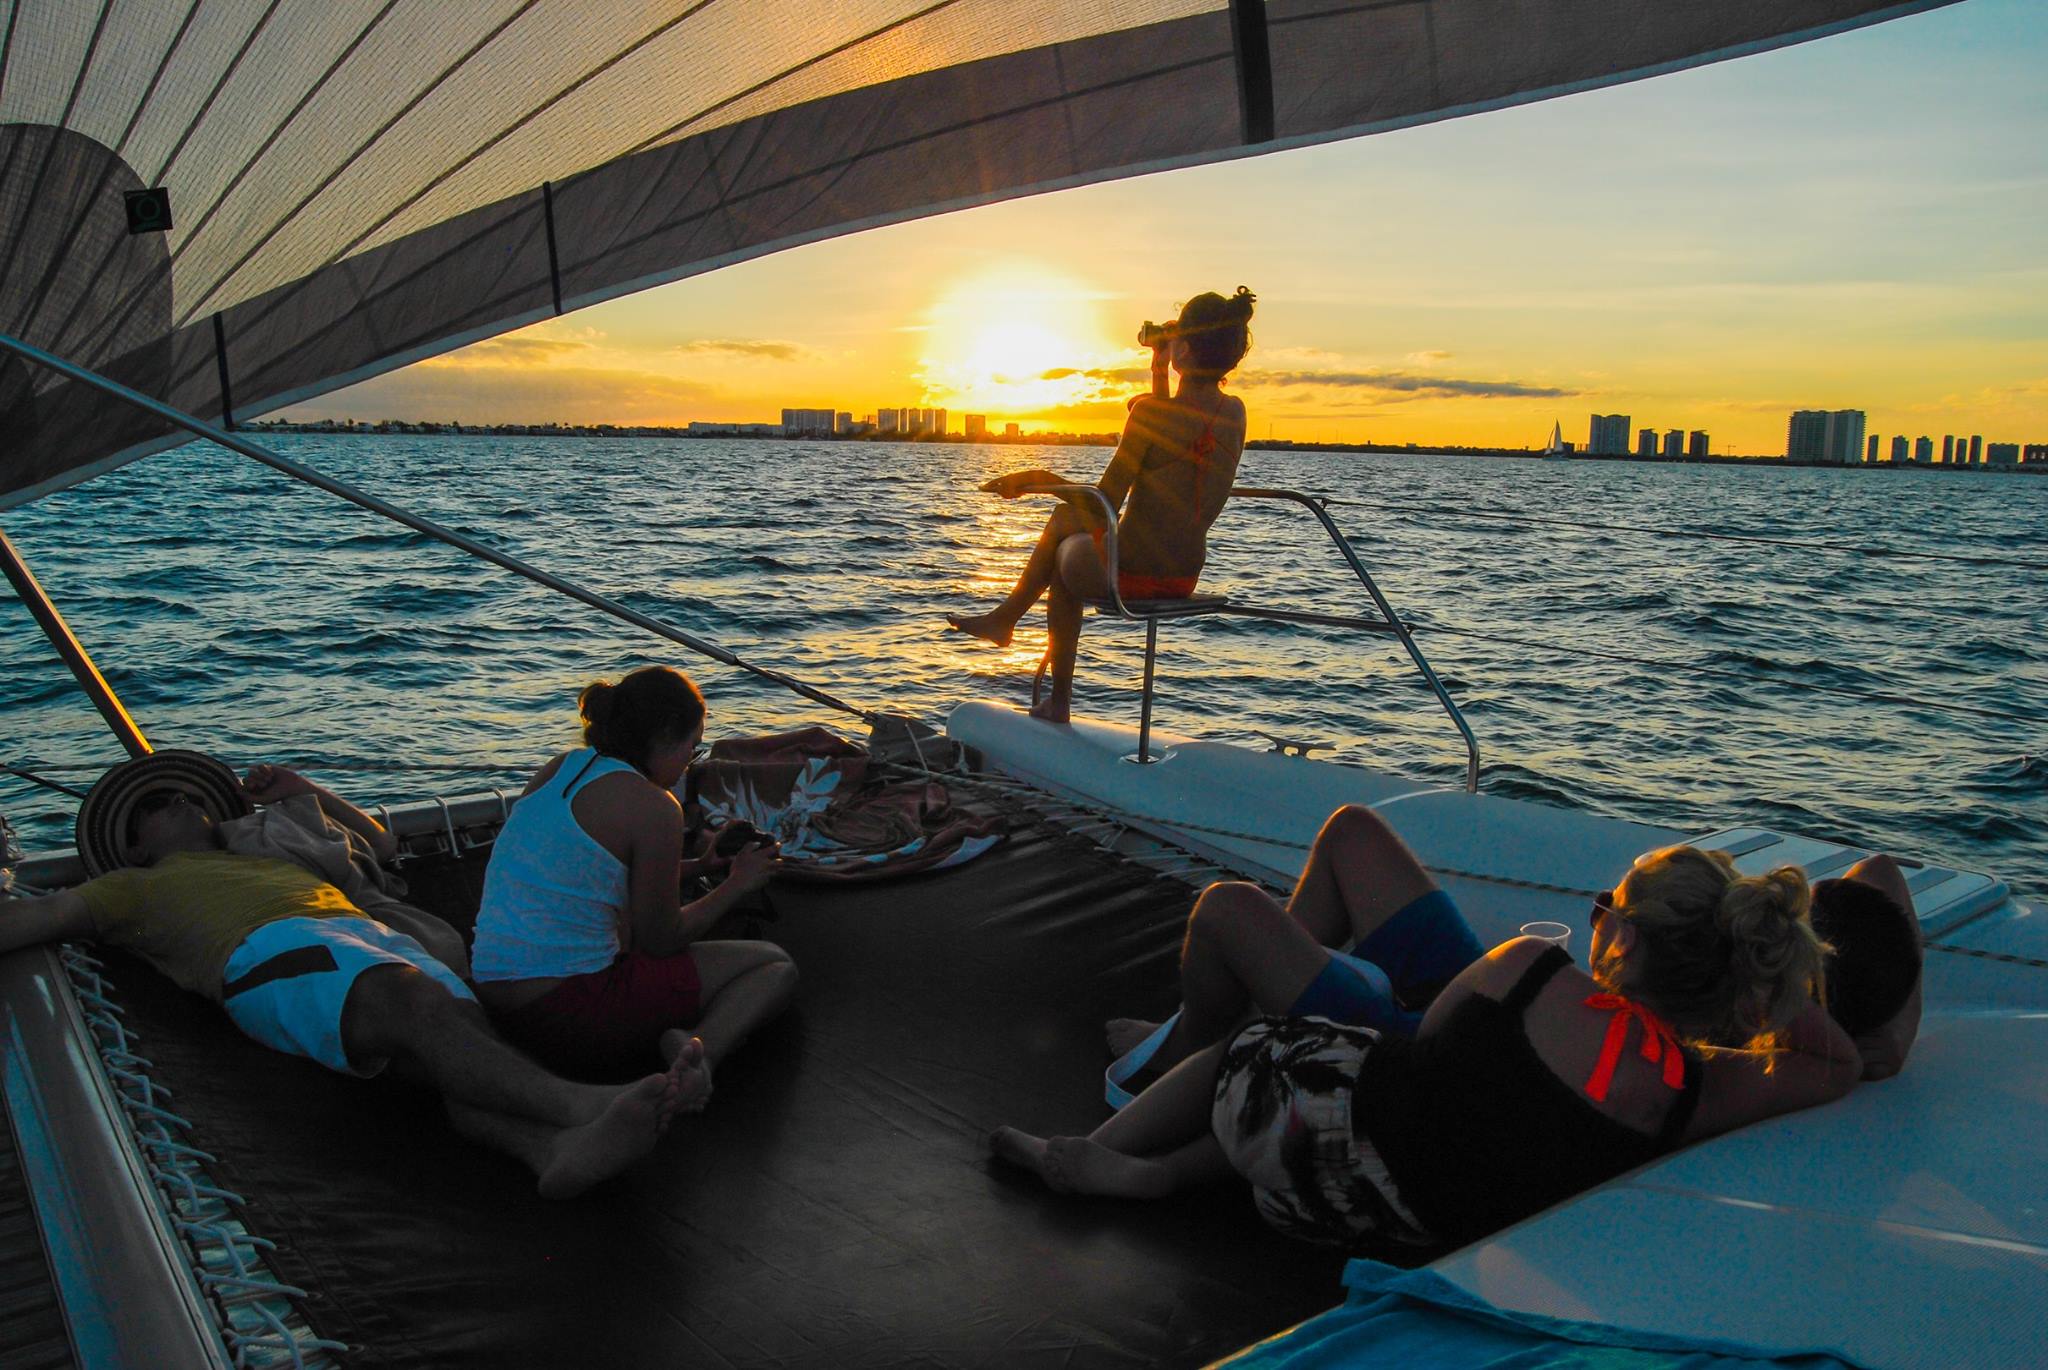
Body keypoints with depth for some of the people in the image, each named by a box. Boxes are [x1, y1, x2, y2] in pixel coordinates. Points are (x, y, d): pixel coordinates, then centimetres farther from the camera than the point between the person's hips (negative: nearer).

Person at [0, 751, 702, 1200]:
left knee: (464, 1025, -29)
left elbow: (375, 840, 54)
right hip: (273, 953, -6)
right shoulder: (138, 887, 32)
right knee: (420, 1006, -37)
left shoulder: (274, 854, 45)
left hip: (374, 935, 6)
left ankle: (555, 1147, -57)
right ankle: (579, 1102, -60)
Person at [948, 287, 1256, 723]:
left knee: (1067, 552, 31)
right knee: (1064, 516, 29)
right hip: (1186, 577, 7)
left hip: (1131, 572, -7)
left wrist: (1036, 478, -7)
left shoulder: (1151, 411, -20)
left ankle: (1060, 698, 38)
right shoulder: (1235, 413, 0)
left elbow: (1105, 504, -19)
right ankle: (1005, 617, 44)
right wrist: (1160, 375, 19)